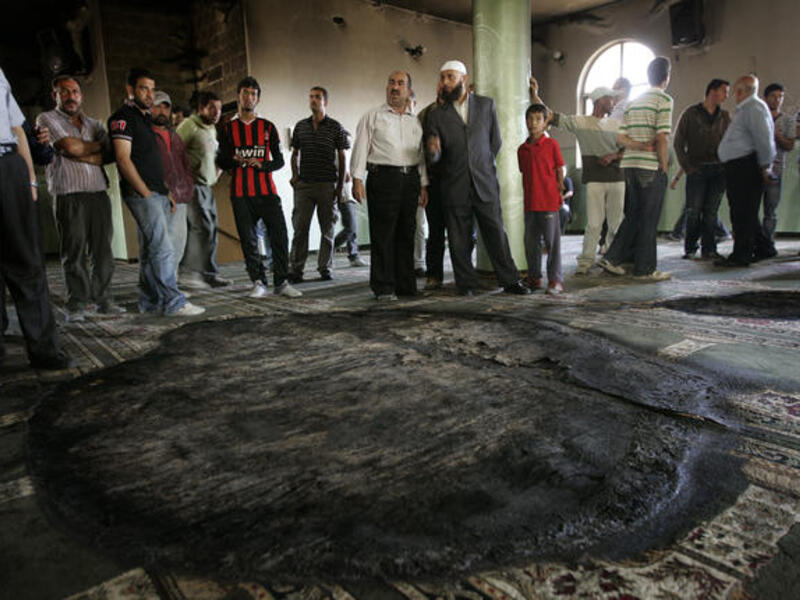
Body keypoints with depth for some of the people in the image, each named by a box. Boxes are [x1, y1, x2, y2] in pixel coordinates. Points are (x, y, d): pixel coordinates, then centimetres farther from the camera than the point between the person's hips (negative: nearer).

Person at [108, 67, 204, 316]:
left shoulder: (145, 117, 22)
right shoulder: (123, 117, -5)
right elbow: (123, 159, -14)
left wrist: (166, 191, 16)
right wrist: (146, 193, -16)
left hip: (157, 193, 9)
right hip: (141, 194, -9)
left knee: (150, 251, 10)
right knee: (163, 249, -13)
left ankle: (150, 301, 16)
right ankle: (173, 303, -12)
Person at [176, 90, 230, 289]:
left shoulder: (212, 129, 20)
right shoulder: (189, 125, -7)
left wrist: (216, 174, 16)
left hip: (208, 186, 9)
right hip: (193, 185, -8)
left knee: (211, 230, 7)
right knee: (201, 228, -15)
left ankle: (209, 274, 13)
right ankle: (189, 274, -9)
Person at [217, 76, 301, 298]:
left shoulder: (268, 127, 11)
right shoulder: (228, 128, 11)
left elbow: (279, 161, 9)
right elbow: (221, 163, 11)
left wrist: (261, 165, -10)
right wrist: (234, 160, -11)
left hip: (267, 190, 0)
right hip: (240, 193, 0)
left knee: (279, 236, -6)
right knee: (248, 240, 0)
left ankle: (281, 282, 3)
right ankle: (258, 282, 10)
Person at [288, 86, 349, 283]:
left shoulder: (336, 127, 4)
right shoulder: (300, 126, 12)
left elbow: (342, 158, 5)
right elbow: (295, 154, 19)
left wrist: (340, 185, -1)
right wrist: (295, 175, 3)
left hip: (328, 184, -1)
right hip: (304, 185, 2)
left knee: (327, 229, 4)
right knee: (300, 227, -3)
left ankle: (325, 268, 13)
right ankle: (295, 270, 1)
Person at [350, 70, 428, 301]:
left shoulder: (416, 120, 19)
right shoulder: (372, 116, 8)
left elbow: (421, 154, 19)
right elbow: (360, 149, 1)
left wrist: (423, 184, 12)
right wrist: (357, 179, -9)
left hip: (411, 178, 4)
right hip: (383, 177, -4)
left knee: (406, 234, 6)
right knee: (383, 234, -6)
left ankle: (406, 285, 14)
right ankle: (383, 288, -1)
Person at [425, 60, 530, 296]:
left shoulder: (486, 104, 8)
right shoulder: (436, 114, 6)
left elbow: (495, 141, 14)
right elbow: (434, 156, 1)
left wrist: (484, 166, 12)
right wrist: (433, 150, -21)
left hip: (485, 184, 0)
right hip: (454, 187, 0)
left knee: (496, 233, 1)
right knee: (459, 240, 3)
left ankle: (510, 281, 10)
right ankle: (467, 284, 15)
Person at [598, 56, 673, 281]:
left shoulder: (633, 102, 16)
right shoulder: (664, 100, -6)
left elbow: (622, 137, 9)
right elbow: (662, 138, -14)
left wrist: (640, 146, -5)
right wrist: (664, 168, -7)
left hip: (630, 165, 7)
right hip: (651, 166, -7)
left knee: (633, 216, 16)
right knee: (649, 220, 0)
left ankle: (612, 258, 13)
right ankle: (645, 269, 6)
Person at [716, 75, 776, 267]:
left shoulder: (753, 107, -9)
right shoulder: (744, 109, 23)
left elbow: (764, 138, -17)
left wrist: (765, 167, -17)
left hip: (746, 167, -10)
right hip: (738, 167, 10)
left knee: (742, 212, -8)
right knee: (744, 211, 14)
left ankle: (741, 255, -5)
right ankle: (763, 247, 23)